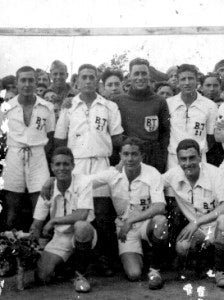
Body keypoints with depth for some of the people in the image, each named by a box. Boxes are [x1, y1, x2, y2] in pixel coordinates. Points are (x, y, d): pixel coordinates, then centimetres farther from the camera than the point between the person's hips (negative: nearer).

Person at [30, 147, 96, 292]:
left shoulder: (83, 182, -15)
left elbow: (82, 216, -27)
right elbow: (36, 226, 1)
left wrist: (53, 221, -19)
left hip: (83, 234, -3)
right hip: (60, 237, 3)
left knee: (81, 226, -39)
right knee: (43, 276, -16)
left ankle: (80, 275, -15)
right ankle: (62, 264, 22)